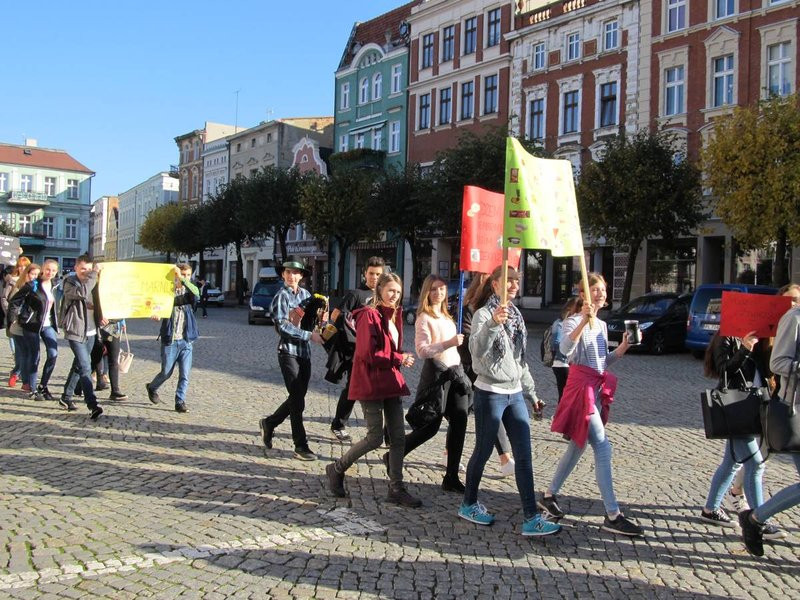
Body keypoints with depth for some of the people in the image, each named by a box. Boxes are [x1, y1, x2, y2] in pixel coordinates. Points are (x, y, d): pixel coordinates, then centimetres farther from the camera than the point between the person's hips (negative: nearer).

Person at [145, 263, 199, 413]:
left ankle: (180, 402, 10)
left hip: (186, 340, 2)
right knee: (166, 372, 9)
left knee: (185, 374, -1)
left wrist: (182, 279, -34)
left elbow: (196, 292, -20)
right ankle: (152, 388, 37)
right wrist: (154, 314, -24)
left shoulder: (189, 291, 4)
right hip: (170, 340, -2)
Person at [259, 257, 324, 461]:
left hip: (304, 352, 6)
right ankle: (301, 446, 1)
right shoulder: (281, 296, -6)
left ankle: (269, 423, 33)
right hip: (288, 351, -6)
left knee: (297, 398, 13)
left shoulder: (305, 294, 12)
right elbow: (283, 325, -14)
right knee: (298, 400, -6)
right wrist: (309, 335, -18)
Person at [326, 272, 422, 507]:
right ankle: (337, 469, 15)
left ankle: (396, 489, 13)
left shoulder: (394, 315, 13)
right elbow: (367, 353, -19)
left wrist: (400, 358, 2)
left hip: (391, 382, 8)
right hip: (370, 383, -8)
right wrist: (399, 359, -15)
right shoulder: (369, 315, -12)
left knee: (398, 436, 6)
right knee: (375, 437, -6)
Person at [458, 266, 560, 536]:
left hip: (515, 393, 7)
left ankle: (531, 518, 4)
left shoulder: (516, 315, 12)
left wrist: (531, 393, 20)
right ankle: (468, 504, 25)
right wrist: (492, 324, -44)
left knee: (524, 455, 2)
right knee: (483, 451, 6)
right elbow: (476, 349, -28)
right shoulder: (484, 314, -10)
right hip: (490, 393, -7)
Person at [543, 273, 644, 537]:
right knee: (603, 448, -11)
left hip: (597, 389, 9)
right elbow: (565, 349, -30)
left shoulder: (602, 325, 15)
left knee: (577, 447, 14)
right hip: (581, 387, -9)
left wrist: (623, 348, 4)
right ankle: (613, 516, -7)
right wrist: (584, 320, -39)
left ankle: (549, 495, 28)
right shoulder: (574, 321, -10)